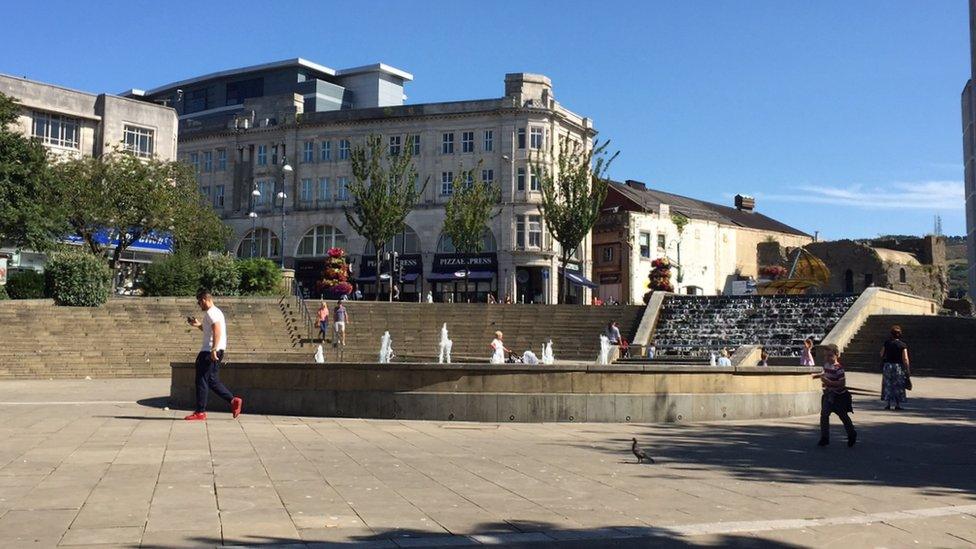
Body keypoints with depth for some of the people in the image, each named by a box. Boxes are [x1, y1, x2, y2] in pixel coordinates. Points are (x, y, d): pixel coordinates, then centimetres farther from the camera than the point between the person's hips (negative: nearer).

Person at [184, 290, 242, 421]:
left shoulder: (211, 313, -12)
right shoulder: (216, 312, 20)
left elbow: (217, 330, -25)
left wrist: (213, 349, -30)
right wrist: (198, 325, 25)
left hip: (209, 351, -10)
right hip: (216, 351, 10)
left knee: (201, 380, -4)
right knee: (211, 380, 15)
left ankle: (200, 412, 0)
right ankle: (233, 400, 9)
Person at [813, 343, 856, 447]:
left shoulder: (838, 368, -22)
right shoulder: (826, 365, 4)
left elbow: (842, 383, -26)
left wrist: (830, 382, -31)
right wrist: (818, 375, 9)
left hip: (839, 396, -7)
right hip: (828, 395, 7)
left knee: (843, 416, 10)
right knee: (824, 415, -2)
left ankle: (852, 435, 32)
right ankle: (824, 438, 5)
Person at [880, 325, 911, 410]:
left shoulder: (887, 343, -2)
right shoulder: (902, 345, -10)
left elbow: (881, 354, 6)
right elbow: (905, 359, -13)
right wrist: (908, 370, -6)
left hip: (887, 365, 2)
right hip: (898, 366, -2)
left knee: (888, 385, 9)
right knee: (898, 386, 8)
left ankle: (887, 404, 8)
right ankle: (897, 405, 10)